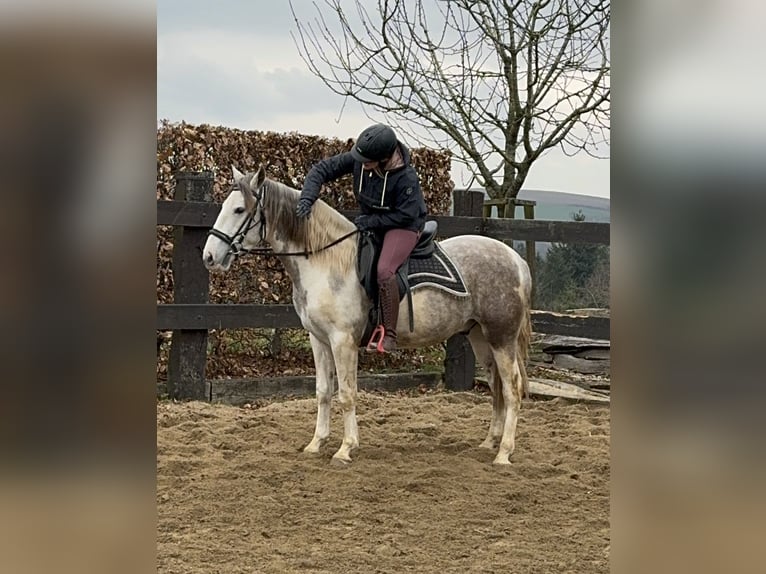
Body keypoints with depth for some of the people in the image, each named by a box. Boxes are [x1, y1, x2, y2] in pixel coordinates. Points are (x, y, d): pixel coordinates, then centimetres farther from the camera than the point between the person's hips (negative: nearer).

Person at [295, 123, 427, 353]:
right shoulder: (356, 160, -16)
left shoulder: (406, 177, -31)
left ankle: (389, 334, -22)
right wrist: (307, 197, -27)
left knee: (384, 270, -30)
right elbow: (322, 169, -11)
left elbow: (405, 215, -23)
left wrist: (370, 221, -25)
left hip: (404, 226, -7)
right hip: (370, 223, 7)